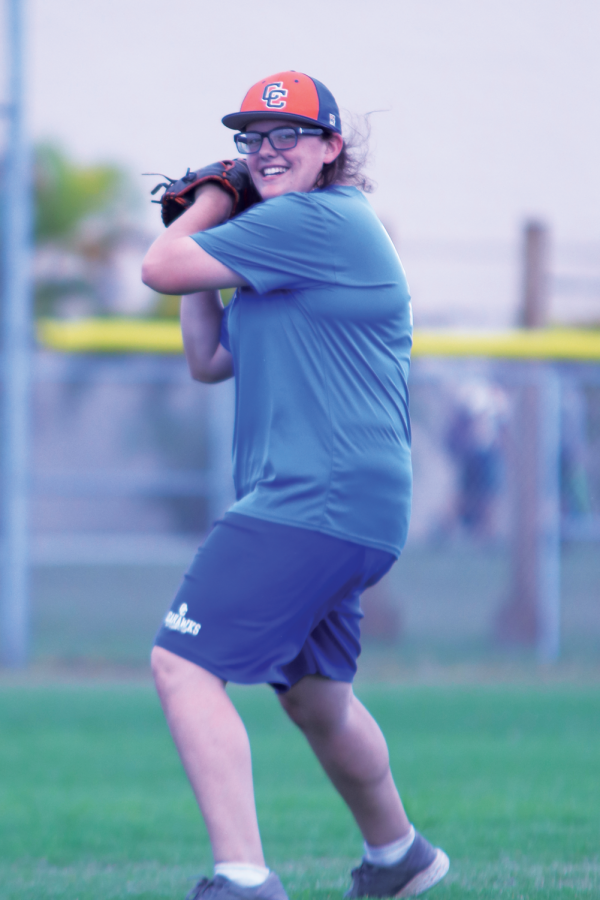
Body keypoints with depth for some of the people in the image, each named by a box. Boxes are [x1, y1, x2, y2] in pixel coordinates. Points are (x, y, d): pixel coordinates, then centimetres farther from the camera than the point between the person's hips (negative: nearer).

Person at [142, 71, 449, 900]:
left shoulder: (317, 220, -12)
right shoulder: (283, 249, 21)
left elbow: (161, 269, -13)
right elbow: (210, 361, 25)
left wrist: (212, 204, 6)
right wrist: (206, 225, 19)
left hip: (320, 504, -11)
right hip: (346, 512, 11)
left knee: (183, 667, -19)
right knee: (314, 697, 26)